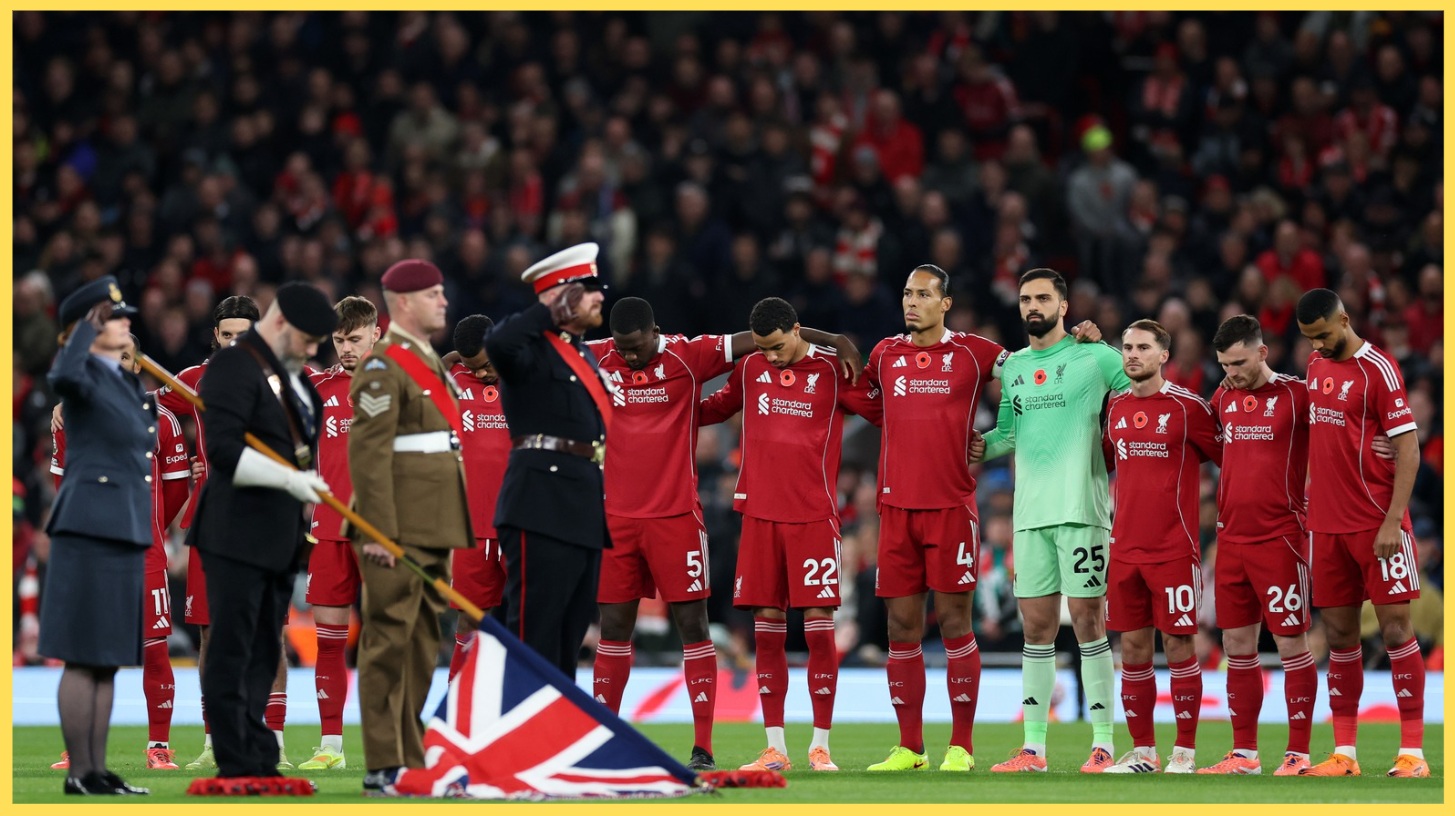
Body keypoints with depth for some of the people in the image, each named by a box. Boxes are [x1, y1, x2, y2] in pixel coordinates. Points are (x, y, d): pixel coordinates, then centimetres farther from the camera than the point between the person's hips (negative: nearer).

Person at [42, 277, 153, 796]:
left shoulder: (126, 379, 16)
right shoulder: (85, 378, -10)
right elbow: (62, 377, -35)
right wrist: (89, 326, -24)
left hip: (126, 531, 9)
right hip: (91, 525, -9)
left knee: (108, 660, 10)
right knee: (85, 657, -6)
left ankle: (98, 770, 13)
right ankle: (79, 773, -4)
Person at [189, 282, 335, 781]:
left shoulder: (291, 377, 17)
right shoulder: (234, 367, -12)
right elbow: (223, 451, -21)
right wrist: (289, 478, -24)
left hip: (281, 537, 10)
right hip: (238, 534, -9)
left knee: (263, 655, 11)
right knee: (233, 652, -6)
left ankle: (259, 759, 15)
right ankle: (237, 765, -7)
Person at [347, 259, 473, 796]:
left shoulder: (431, 364, 19)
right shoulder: (384, 366, -10)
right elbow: (368, 452, -17)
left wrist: (452, 533, 22)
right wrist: (379, 531, -23)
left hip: (435, 531, 9)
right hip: (398, 531, -9)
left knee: (423, 647, 10)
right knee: (389, 642, -7)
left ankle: (412, 760, 14)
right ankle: (384, 768, -7)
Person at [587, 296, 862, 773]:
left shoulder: (687, 357, -5)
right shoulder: (598, 360, 2)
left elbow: (755, 339, -2)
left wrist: (834, 341, -3)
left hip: (675, 515, -3)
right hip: (616, 516, 3)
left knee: (692, 624, -4)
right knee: (613, 627, 6)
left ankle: (703, 747, -3)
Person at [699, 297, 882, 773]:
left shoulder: (833, 372, -1)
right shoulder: (750, 370, 10)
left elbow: (883, 413, 2)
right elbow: (714, 409, 26)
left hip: (814, 515, -4)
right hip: (759, 514, 4)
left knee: (819, 625, -5)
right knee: (766, 628, 3)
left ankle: (821, 746, 0)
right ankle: (775, 747, 7)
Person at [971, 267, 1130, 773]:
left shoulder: (1094, 357, 0)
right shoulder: (1011, 366, 16)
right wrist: (984, 447, 4)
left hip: (1081, 508, -5)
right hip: (1030, 512, 5)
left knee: (1087, 619, -6)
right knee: (1037, 626, 6)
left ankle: (1102, 745, -3)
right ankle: (1034, 747, 9)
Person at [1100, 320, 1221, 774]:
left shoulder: (1188, 407, -5)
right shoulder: (1115, 408, 10)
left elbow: (1228, 459, 1)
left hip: (1174, 546, -5)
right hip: (1125, 546, 5)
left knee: (1178, 644, -3)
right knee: (1133, 647, 5)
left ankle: (1184, 752, 2)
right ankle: (1142, 751, 11)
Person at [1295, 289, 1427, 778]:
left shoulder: (1377, 369, -10)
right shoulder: (1316, 365, 11)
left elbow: (1408, 448, -12)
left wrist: (1393, 521, -18)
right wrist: (1309, 490, 14)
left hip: (1376, 526, -7)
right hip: (1326, 525, 7)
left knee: (1395, 628, -5)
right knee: (1339, 634, 6)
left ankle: (1413, 751, -4)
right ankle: (1344, 753, 9)